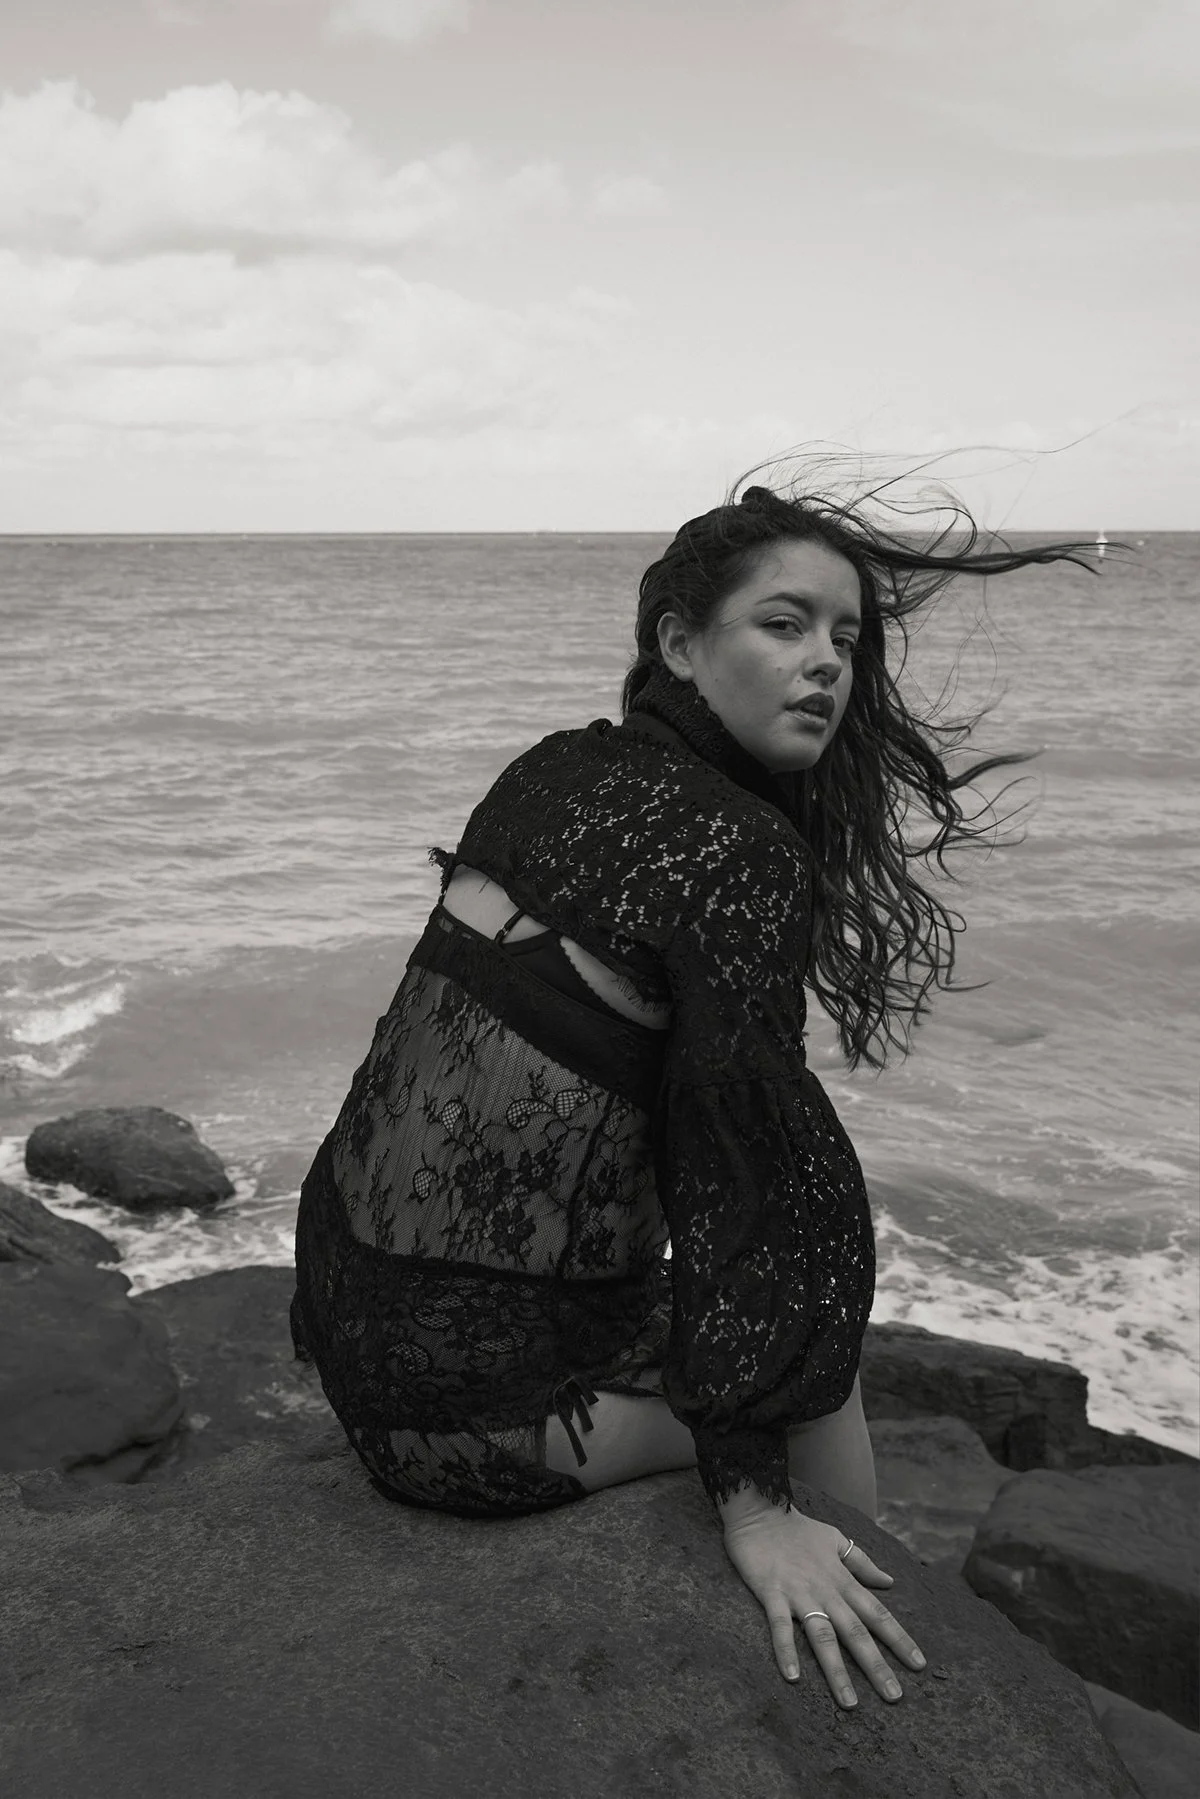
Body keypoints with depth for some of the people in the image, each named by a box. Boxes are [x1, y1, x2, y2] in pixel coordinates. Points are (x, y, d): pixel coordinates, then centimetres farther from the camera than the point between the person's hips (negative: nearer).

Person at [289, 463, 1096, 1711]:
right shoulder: (745, 853, -18)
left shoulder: (557, 773, 6)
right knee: (814, 1369, 13)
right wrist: (749, 1500, -17)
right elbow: (749, 1165, -21)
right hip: (462, 1386, -8)